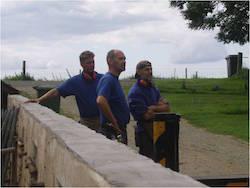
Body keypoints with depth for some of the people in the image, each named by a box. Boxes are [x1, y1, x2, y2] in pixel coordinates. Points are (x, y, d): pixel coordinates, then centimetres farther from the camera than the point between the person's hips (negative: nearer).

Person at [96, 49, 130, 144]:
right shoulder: (108, 79, -16)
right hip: (112, 132, -10)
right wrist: (115, 125, -24)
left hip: (120, 129, 10)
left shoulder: (114, 79, 15)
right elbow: (101, 101, -32)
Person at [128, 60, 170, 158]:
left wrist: (153, 108, -13)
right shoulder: (135, 92, -14)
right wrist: (160, 107, -5)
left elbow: (167, 107, 3)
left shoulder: (152, 88, 12)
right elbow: (147, 115, -20)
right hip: (145, 134, -8)